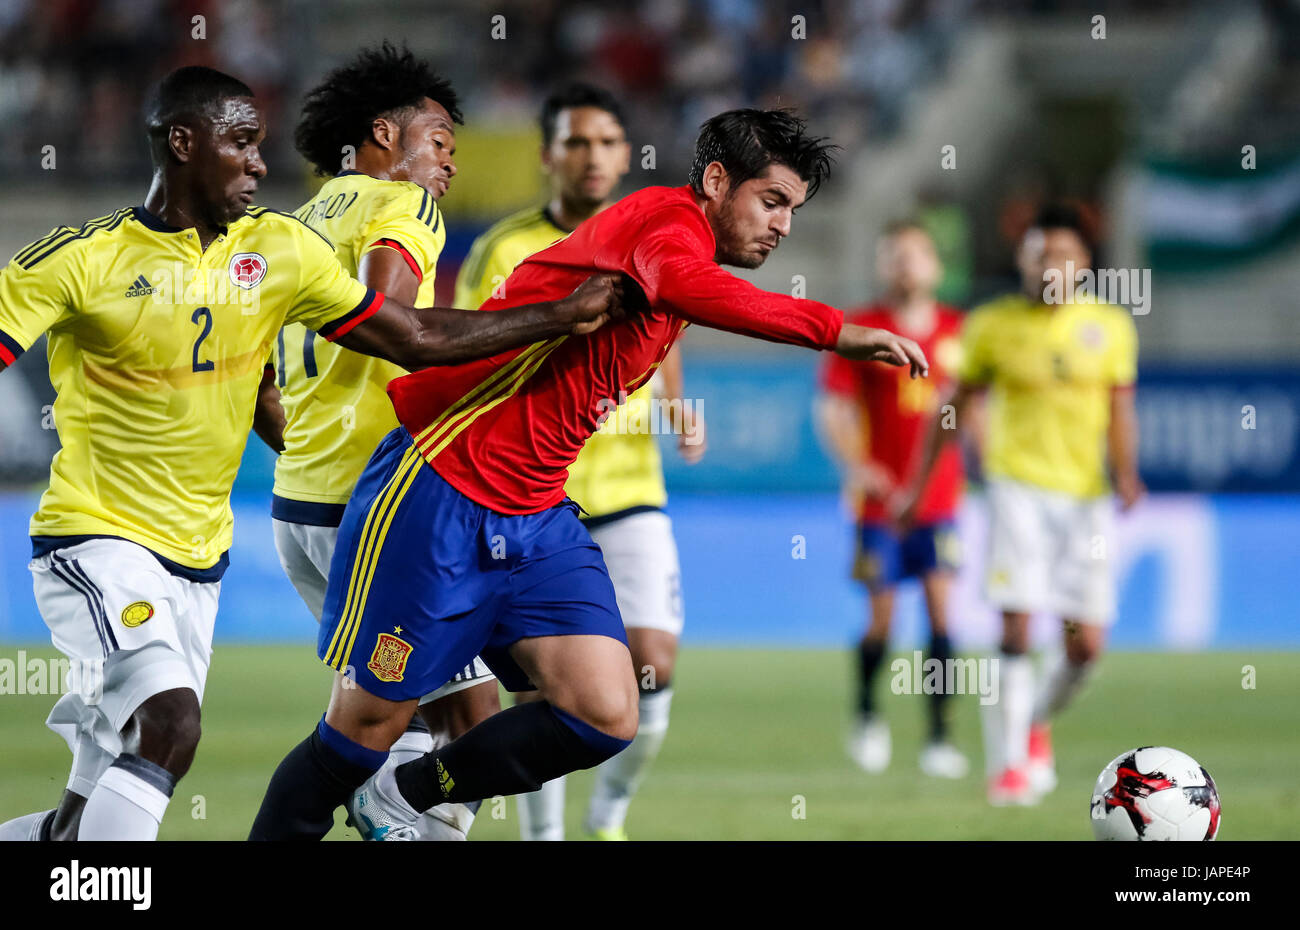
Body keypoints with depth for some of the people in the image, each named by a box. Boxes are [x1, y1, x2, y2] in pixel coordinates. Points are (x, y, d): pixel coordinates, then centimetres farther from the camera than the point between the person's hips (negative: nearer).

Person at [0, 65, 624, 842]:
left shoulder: (279, 248, 4)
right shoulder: (80, 261, -11)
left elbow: (416, 339, 8)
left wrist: (567, 317, 6)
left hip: (198, 560, 6)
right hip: (96, 542, -6)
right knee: (170, 725, -29)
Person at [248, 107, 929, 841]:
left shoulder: (676, 246, 14)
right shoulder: (667, 218, -14)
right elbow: (688, 288, -38)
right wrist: (839, 331, -39)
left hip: (538, 519, 9)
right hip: (438, 497, -9)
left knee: (607, 717, -7)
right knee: (368, 726, -1)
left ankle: (404, 797, 12)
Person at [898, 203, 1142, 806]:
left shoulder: (1111, 325, 4)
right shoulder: (993, 325, 2)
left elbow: (1120, 410, 7)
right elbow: (957, 405, 11)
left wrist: (1124, 471, -12)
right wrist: (918, 484, 13)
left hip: (1086, 493, 2)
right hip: (1018, 485, -2)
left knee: (1086, 643, 0)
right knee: (1017, 627, -14)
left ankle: (1036, 725, 29)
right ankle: (1008, 762, -5)